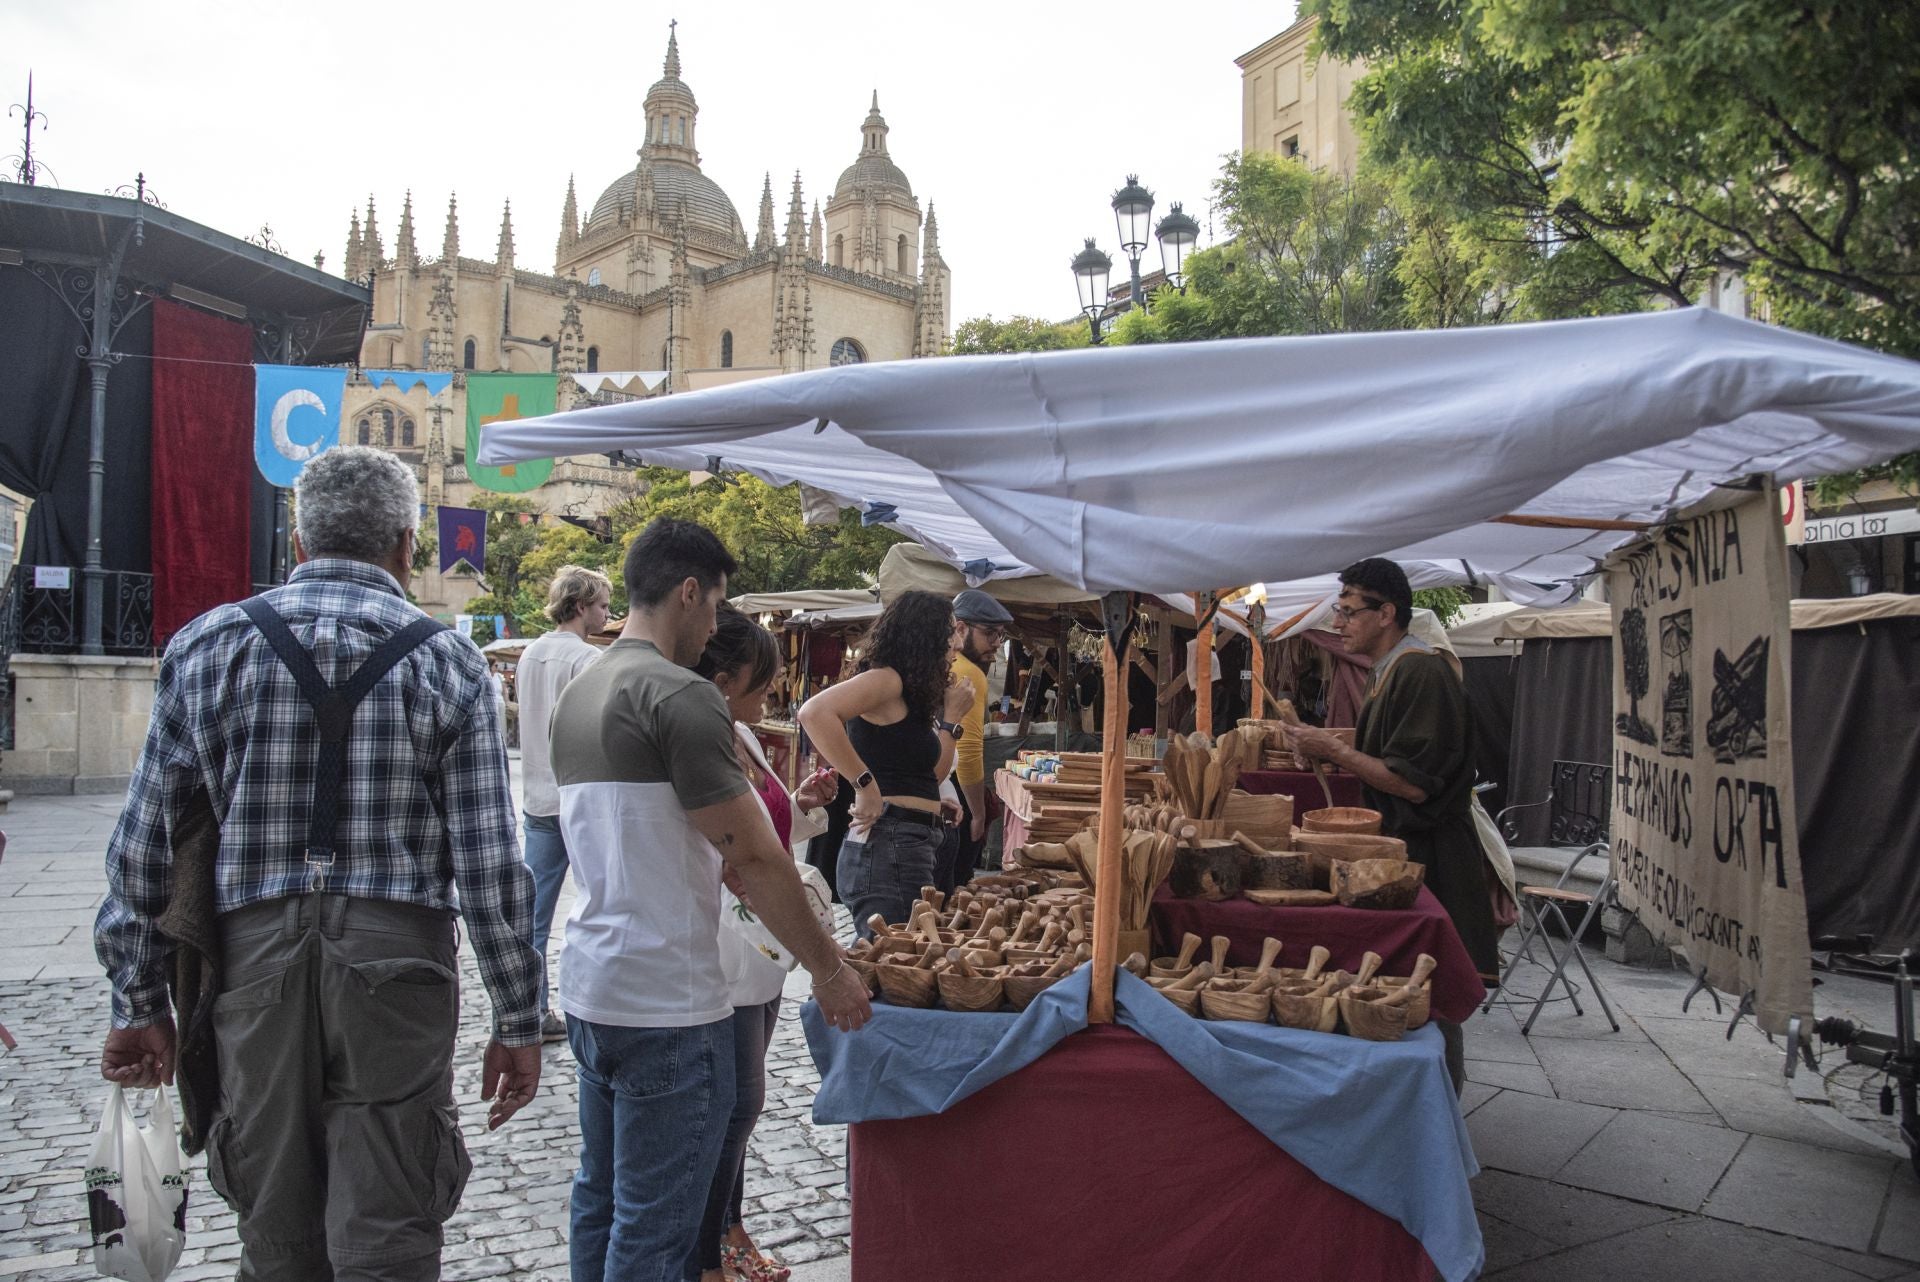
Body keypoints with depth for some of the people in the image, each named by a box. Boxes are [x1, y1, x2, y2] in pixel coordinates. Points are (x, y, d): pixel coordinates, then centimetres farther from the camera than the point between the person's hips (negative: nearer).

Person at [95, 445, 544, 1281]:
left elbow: (142, 844, 4)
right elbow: (488, 865, -6)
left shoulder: (207, 644, 4)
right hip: (395, 962, -2)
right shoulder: (446, 661, -3)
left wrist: (138, 1002, 13)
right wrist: (517, 1022, 1)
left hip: (255, 960, 3)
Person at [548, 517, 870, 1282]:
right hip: (666, 1006, -9)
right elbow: (754, 857, -19)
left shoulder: (579, 694, 10)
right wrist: (829, 969, -10)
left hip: (588, 988, 9)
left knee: (601, 1202, 20)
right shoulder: (681, 696, -18)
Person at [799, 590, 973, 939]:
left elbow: (932, 773, 20)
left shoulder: (912, 695, 19)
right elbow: (815, 713, -26)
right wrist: (865, 784, -24)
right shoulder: (887, 679, -9)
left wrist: (951, 715, 13)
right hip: (888, 844, -10)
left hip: (914, 845, 10)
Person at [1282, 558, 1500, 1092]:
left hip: (1430, 856, -10)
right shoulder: (1388, 671, 14)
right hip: (1401, 847, 10)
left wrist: (1336, 751, -17)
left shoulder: (1422, 671, -18)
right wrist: (1334, 751, 10)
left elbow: (1414, 783, -22)